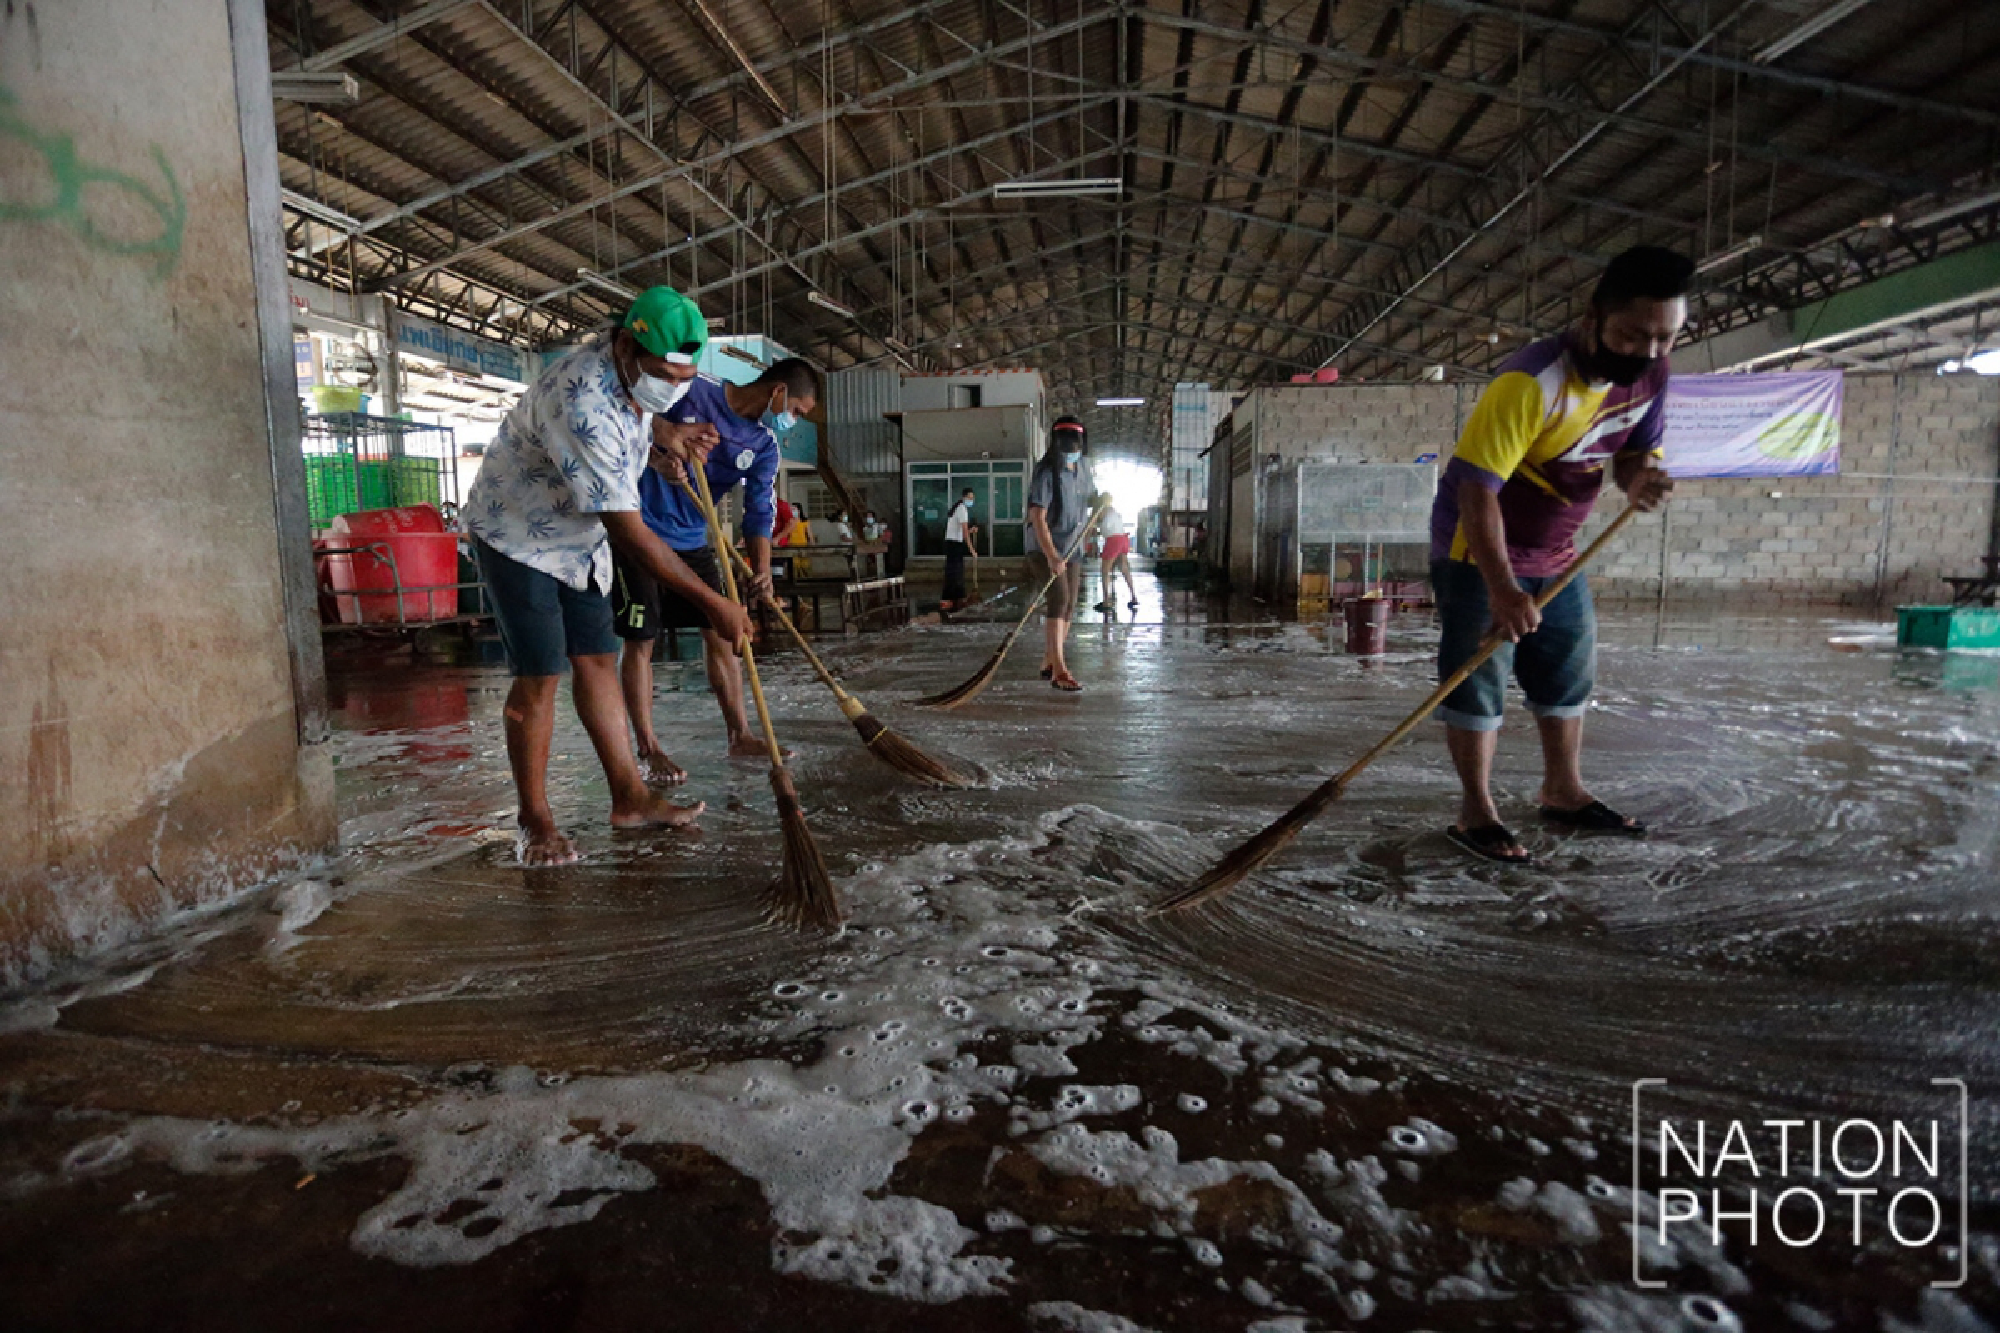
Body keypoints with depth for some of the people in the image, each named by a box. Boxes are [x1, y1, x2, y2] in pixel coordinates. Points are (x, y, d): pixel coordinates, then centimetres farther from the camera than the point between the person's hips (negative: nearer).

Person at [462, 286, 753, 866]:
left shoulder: (633, 368, -9)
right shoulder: (583, 405, -35)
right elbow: (629, 535, -36)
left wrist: (662, 430, 6)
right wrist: (712, 604, -34)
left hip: (578, 536, 8)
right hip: (518, 537, -8)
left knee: (597, 660, 5)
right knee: (539, 678, -9)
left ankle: (629, 797, 9)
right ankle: (535, 821, 4)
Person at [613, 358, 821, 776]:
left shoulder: (765, 446, 0)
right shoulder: (692, 390, -15)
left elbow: (760, 511, -5)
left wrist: (761, 569, -21)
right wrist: (659, 459, -32)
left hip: (692, 541, 6)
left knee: (721, 636, 6)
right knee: (640, 642, -3)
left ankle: (740, 736, 16)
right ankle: (648, 750, 6)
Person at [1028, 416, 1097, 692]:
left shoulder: (1084, 468, 5)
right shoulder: (1046, 473, -19)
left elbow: (1091, 496, 26)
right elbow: (1038, 518, -27)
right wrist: (1052, 556, -36)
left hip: (1073, 547, 8)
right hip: (1049, 547, -8)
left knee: (1069, 605, 10)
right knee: (1059, 599, -20)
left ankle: (1048, 662, 23)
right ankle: (1058, 669, -24)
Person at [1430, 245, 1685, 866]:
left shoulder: (1651, 377, -4)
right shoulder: (1531, 382, -28)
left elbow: (1635, 449, 9)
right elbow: (1476, 489, -31)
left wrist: (1638, 478, -19)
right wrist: (1501, 588, -36)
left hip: (1556, 553, 8)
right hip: (1479, 549, -8)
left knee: (1570, 669, 15)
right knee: (1478, 678, -5)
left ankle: (1563, 791, 31)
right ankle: (1476, 811, 5)